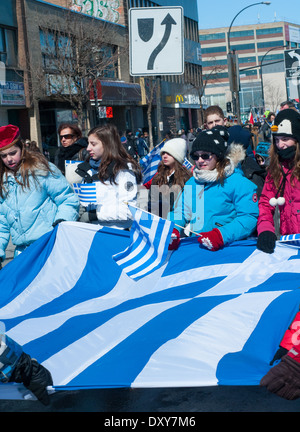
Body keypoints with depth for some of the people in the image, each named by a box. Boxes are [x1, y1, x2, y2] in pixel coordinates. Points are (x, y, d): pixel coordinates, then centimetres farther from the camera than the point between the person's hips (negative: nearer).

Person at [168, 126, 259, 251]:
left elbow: (249, 217, -9)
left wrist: (221, 236, -23)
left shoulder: (238, 182, 0)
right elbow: (179, 211, 20)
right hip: (195, 245, 4)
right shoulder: (192, 182, 21)